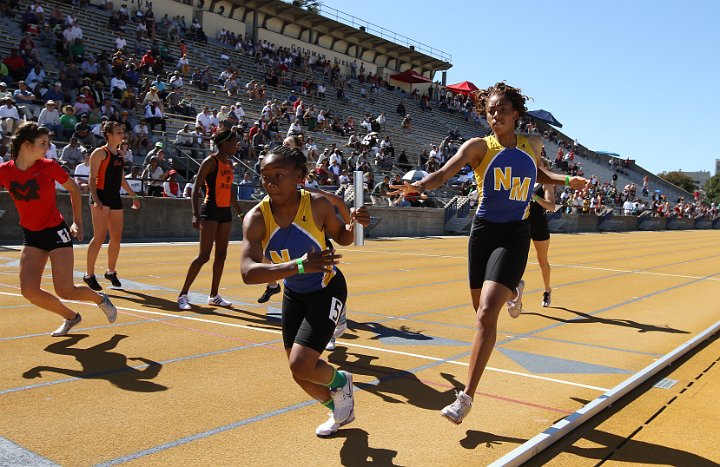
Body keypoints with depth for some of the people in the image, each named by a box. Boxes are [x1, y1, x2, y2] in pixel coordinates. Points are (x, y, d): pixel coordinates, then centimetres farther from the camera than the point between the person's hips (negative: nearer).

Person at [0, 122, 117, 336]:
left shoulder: (49, 166, -11)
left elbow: (74, 189, 4)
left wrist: (78, 222, 6)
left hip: (56, 232, -3)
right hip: (31, 236, 3)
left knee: (65, 291, -7)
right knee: (28, 290, -8)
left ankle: (101, 299, 25)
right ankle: (71, 317, 16)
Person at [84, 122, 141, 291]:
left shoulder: (119, 155, 17)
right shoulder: (100, 152, -6)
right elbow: (92, 178, -12)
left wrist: (133, 196, 23)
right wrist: (95, 199, -24)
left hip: (115, 198, 8)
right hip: (101, 196, -8)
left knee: (117, 237, 9)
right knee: (100, 237, -10)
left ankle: (111, 271, 24)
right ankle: (89, 274, 0)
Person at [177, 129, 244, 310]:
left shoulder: (229, 163, 13)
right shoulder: (210, 161, -10)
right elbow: (196, 187, -15)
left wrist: (239, 211, 23)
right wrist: (196, 214, -24)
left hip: (225, 212, 8)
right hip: (210, 210, -8)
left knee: (221, 255, 9)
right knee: (204, 256, -11)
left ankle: (214, 295, 18)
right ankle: (183, 295, -2)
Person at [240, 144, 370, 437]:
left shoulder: (317, 205, -22)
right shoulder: (256, 218, -22)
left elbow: (341, 237, 0)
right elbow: (248, 272, -37)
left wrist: (354, 224, -23)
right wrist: (299, 266, -49)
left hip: (327, 290, -3)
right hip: (294, 294, 4)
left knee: (301, 365, -18)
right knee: (300, 372, 13)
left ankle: (340, 381, 17)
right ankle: (340, 410, 42)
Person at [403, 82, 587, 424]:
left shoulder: (533, 145, 6)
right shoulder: (479, 146, -4)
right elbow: (445, 172, -22)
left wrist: (566, 181, 16)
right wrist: (420, 185, -40)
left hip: (515, 233, -1)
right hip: (483, 230, 1)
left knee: (487, 313, -16)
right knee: (483, 310, 15)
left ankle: (466, 397, -9)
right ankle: (514, 290, 54)